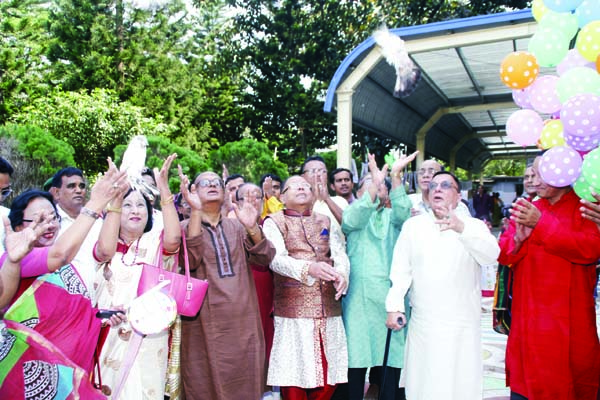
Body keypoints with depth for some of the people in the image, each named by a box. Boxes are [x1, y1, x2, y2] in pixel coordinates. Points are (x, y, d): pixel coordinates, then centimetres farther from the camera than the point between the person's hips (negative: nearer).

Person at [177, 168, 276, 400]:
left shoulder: (237, 226, 12)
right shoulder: (186, 227, 3)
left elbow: (264, 259, -1)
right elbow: (190, 260, -17)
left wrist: (252, 228, -18)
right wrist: (196, 211, -22)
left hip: (243, 322, 3)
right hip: (205, 325, -3)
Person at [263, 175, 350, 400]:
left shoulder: (326, 222, 19)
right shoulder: (274, 222, 5)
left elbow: (340, 254, 7)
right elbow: (276, 259, -10)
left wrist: (342, 274, -15)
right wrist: (309, 268, -27)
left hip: (329, 305, 4)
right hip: (293, 306, -4)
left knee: (329, 369, 6)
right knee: (295, 369, -2)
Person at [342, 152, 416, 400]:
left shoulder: (392, 216, 17)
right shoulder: (353, 214, 12)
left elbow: (403, 213, -6)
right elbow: (352, 220, -12)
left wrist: (395, 176, -21)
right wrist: (374, 184, -23)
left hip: (390, 293, 2)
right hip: (358, 293, -1)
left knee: (392, 358, 0)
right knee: (357, 356, 0)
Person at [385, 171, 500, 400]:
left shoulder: (474, 225, 3)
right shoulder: (413, 225, 6)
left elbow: (491, 255, -16)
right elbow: (401, 270, 1)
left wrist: (462, 229, -31)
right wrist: (394, 306, -10)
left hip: (462, 325, -1)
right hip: (423, 324, 1)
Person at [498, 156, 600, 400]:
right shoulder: (528, 210, 9)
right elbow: (502, 254, 6)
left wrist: (541, 224, -20)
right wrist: (518, 238, -14)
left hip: (568, 322, -3)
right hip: (528, 319, 3)